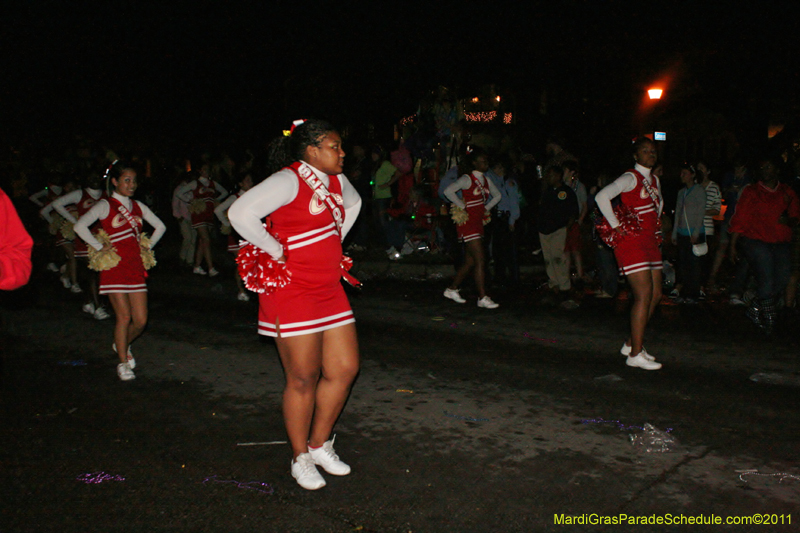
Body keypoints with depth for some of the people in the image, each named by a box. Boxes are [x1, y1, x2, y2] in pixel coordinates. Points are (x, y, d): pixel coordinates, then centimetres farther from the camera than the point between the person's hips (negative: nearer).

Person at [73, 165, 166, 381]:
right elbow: (80, 226, -16)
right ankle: (123, 363, 9)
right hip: (114, 268, -5)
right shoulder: (105, 205, -3)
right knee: (124, 317, -7)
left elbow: (160, 227, 24)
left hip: (136, 267, 5)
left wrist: (147, 247, 13)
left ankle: (123, 345, 31)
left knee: (141, 320, 1)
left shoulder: (138, 206, 13)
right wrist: (100, 247, -13)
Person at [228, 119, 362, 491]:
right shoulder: (289, 180, -14)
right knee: (303, 379, 0)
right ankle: (300, 458, 19)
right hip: (293, 291, -8)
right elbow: (240, 212, -24)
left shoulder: (334, 179, 10)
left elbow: (353, 202, 33)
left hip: (329, 289, 8)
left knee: (344, 368, 8)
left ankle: (320, 445, 27)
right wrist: (276, 251, -16)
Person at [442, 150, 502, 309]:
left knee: (470, 261, 11)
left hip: (478, 223, 8)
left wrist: (486, 208, 12)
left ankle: (452, 289, 24)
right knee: (480, 260, -12)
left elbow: (497, 195, 28)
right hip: (468, 223, -8)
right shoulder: (467, 179, -10)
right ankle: (482, 298, -10)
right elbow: (448, 191, -22)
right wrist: (463, 207, -17)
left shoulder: (486, 180, 13)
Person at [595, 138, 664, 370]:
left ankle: (631, 343, 19)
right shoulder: (630, 178, -10)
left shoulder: (654, 181, 16)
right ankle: (635, 354, -7)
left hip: (650, 242, 9)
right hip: (631, 243, -9)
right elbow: (601, 196, -21)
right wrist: (616, 226, -19)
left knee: (655, 294, 8)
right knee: (644, 294, -13)